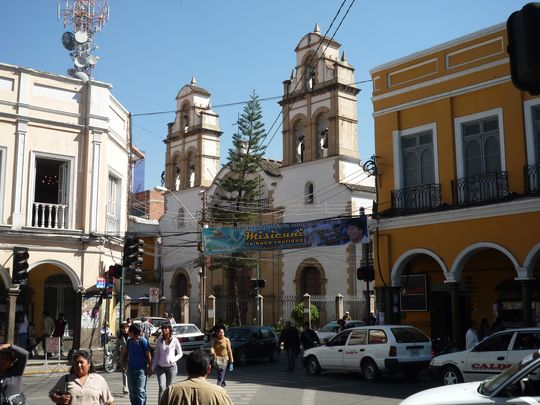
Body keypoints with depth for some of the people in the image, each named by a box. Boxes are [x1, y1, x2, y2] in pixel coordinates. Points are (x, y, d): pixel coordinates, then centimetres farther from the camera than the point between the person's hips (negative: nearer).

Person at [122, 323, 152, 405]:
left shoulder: (143, 341, -12)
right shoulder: (129, 341, 8)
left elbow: (148, 355, -11)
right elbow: (125, 353, 18)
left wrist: (150, 368, -12)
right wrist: (123, 365, 11)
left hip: (141, 370, -7)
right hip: (130, 369, 7)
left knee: (140, 391, -8)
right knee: (132, 391, 13)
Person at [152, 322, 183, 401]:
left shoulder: (174, 340, -4)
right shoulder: (159, 340, 3)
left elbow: (180, 354, 3)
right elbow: (156, 354, 9)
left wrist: (173, 360, -14)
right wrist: (153, 367, 7)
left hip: (171, 367, -1)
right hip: (160, 367, 1)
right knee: (162, 387, -12)